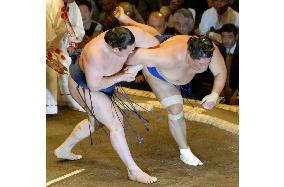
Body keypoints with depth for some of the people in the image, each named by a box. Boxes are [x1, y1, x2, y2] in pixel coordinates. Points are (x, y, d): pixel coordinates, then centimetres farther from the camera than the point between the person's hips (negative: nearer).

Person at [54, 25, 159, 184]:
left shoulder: (131, 35, -28)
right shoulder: (95, 54, -42)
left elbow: (156, 45, -18)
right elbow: (94, 85, -30)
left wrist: (137, 66, -27)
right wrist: (121, 77, -26)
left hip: (104, 83, 8)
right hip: (83, 85, -8)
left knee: (95, 122, 27)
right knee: (116, 125, -13)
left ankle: (64, 150, 44)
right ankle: (133, 171, -5)